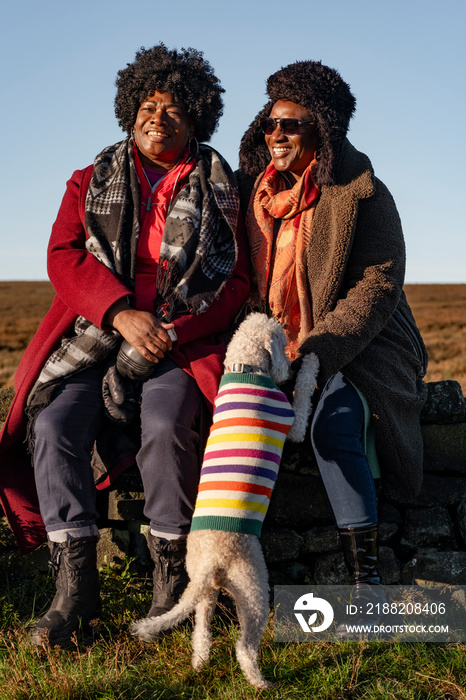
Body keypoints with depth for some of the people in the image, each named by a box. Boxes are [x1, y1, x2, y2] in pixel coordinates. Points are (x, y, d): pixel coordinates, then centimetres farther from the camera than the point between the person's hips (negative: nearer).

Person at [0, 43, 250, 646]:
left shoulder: (217, 191, 13)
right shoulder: (92, 182, 17)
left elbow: (234, 281, 4)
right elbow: (63, 256, 3)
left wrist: (164, 335, -11)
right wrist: (122, 313, -15)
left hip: (178, 342, -2)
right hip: (94, 336, 2)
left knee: (165, 425, -31)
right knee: (54, 423, -25)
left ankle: (172, 574, -16)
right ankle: (75, 582, -19)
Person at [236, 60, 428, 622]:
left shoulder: (361, 195, -7)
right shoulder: (255, 192, 9)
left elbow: (378, 285, -14)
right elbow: (245, 280, 15)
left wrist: (321, 347, -26)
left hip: (357, 347, -4)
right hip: (275, 346, 4)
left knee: (332, 425, -32)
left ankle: (365, 580, -24)